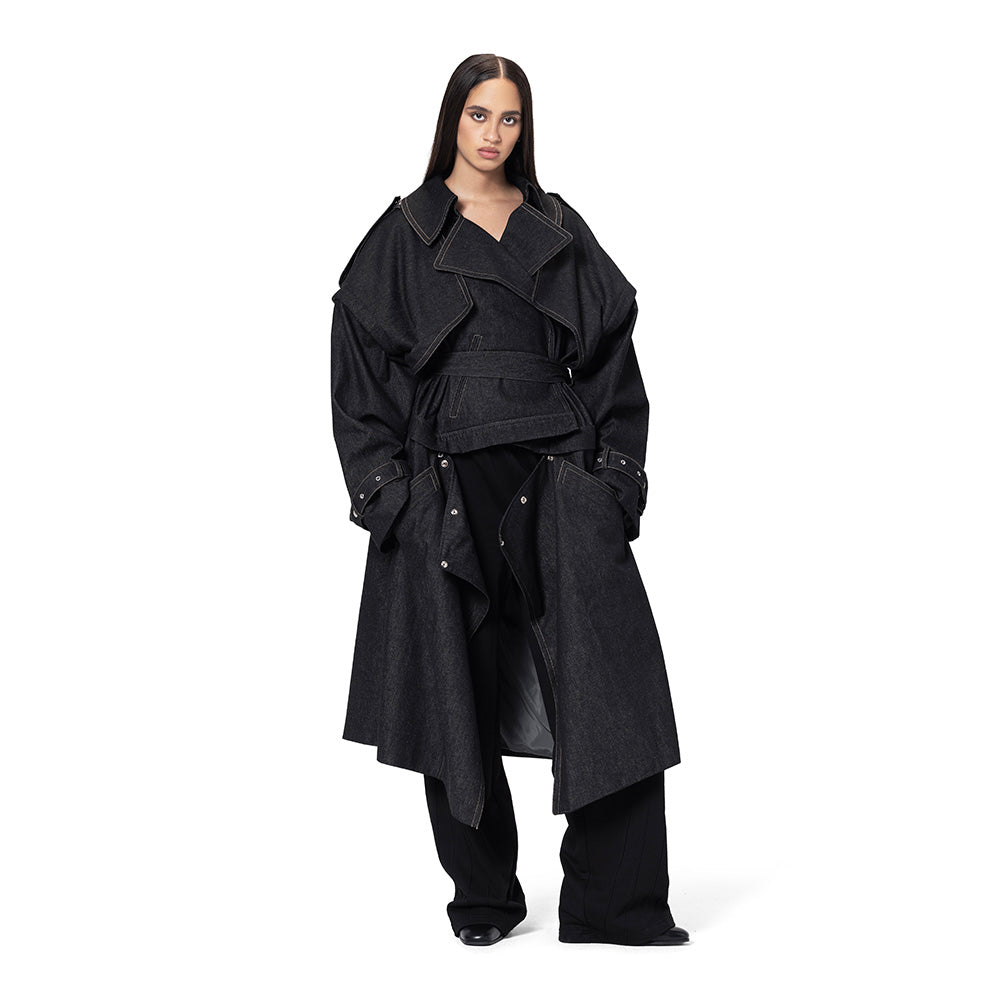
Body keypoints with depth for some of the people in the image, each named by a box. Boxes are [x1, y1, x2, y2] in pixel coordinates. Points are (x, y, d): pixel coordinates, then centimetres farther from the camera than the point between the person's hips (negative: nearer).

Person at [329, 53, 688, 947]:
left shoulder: (559, 230, 14)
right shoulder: (403, 235, 8)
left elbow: (610, 354, 12)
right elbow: (361, 368, 3)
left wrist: (616, 472, 1)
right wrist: (385, 488, -6)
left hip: (556, 477, 2)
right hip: (445, 483, -1)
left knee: (612, 686, -8)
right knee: (459, 693, 3)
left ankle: (614, 903, -1)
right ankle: (483, 897, 18)